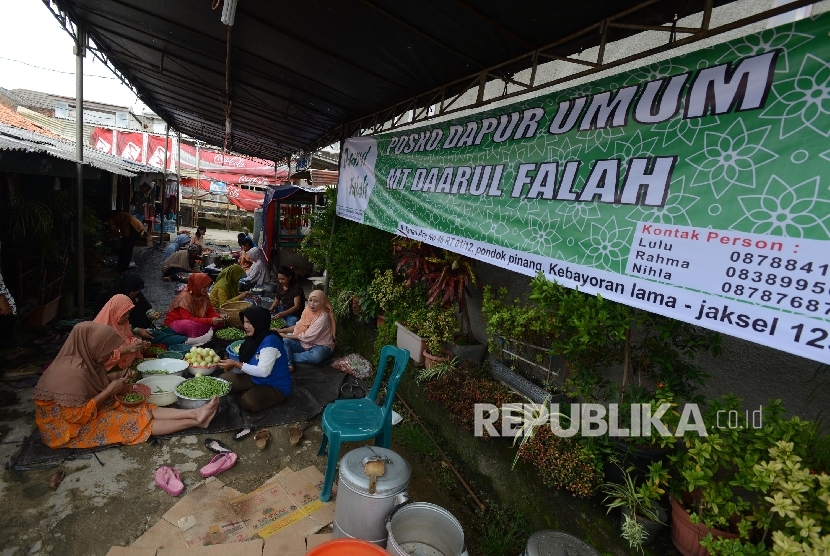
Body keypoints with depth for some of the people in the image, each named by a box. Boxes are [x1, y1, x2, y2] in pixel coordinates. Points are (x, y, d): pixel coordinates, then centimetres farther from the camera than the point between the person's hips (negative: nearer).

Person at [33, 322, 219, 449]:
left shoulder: (86, 361, -1)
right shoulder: (73, 372, -30)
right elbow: (77, 416, -27)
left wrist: (114, 379, -4)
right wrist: (110, 391, -22)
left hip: (88, 410, 8)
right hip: (67, 428, -8)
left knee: (143, 410, -9)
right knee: (134, 421, -17)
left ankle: (195, 413, -19)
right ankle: (195, 420, -22)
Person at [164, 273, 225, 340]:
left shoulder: (204, 296, -5)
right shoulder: (185, 298, -25)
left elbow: (210, 312, -3)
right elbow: (190, 319, -30)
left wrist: (219, 316, -26)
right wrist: (210, 320, -39)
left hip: (195, 321, 7)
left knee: (217, 321, -15)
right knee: (192, 325, -40)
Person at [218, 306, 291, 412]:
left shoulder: (270, 341, -27)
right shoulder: (253, 338, 0)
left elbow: (263, 371, -30)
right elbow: (246, 366, 1)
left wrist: (236, 364, -28)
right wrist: (232, 366, -19)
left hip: (277, 387, -8)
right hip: (256, 379, 8)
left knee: (247, 402, -28)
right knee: (224, 379, 5)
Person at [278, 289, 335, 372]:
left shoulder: (323, 317, -24)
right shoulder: (308, 311, -1)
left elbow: (308, 337, -22)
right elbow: (298, 326, 11)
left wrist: (286, 335, -15)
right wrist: (281, 330, 0)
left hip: (320, 345, -7)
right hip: (304, 343, 7)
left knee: (316, 356, -39)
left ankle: (287, 357, -22)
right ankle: (289, 364, -28)